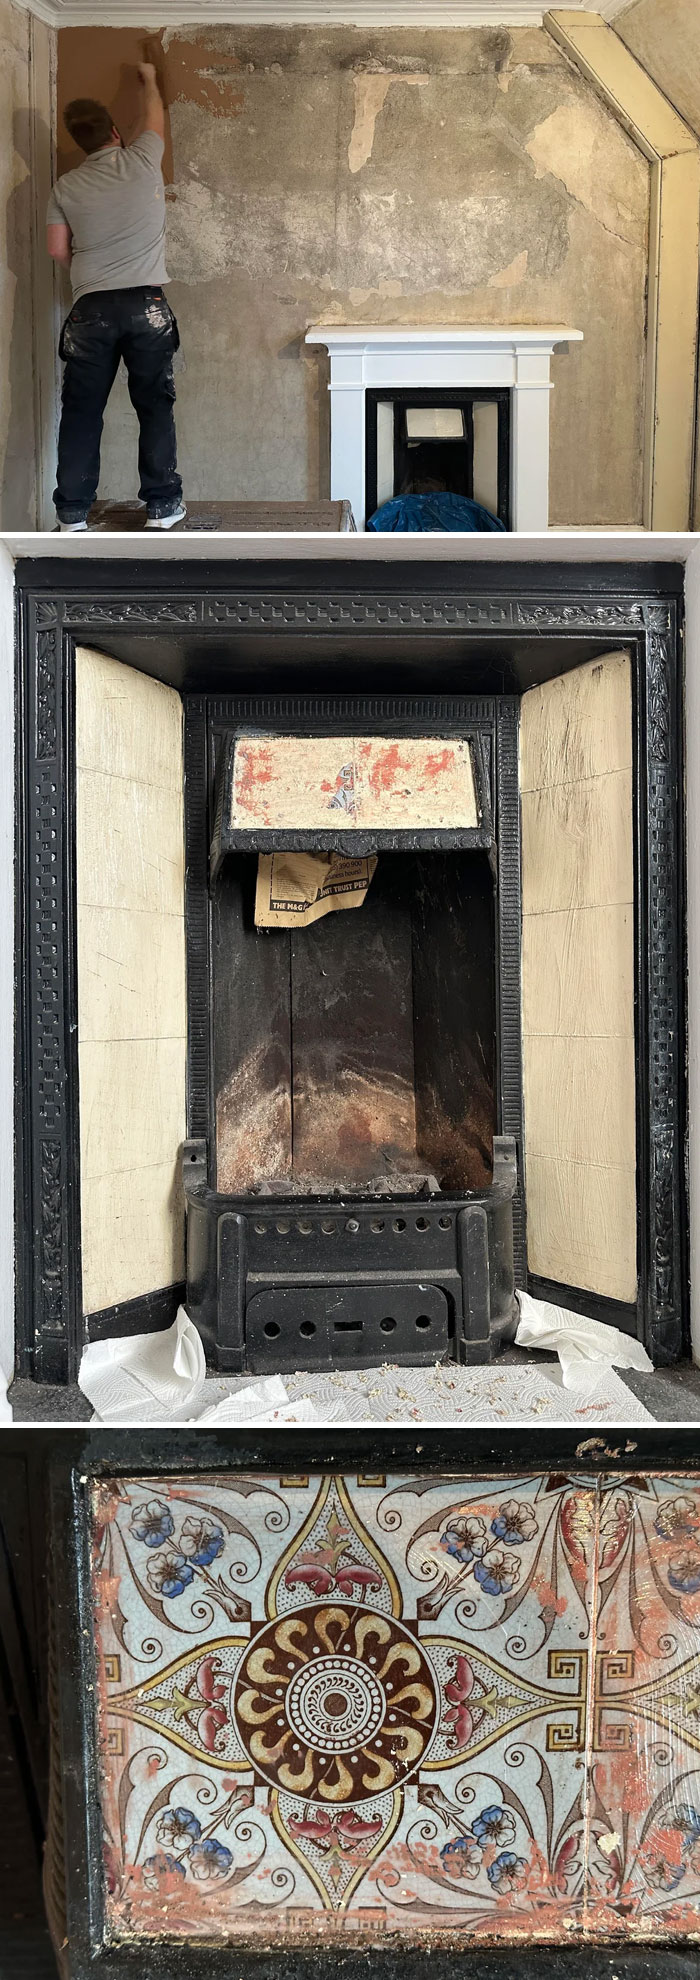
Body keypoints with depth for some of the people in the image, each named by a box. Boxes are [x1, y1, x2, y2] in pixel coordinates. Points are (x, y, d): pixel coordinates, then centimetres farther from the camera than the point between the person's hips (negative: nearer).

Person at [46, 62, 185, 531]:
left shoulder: (67, 186, 4)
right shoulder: (142, 161, 3)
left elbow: (58, 250, 7)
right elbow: (154, 117, 22)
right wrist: (149, 78, 40)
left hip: (91, 311, 1)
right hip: (147, 306, -1)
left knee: (82, 411, 5)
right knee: (155, 406, 6)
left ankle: (73, 512, 6)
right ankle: (162, 505, 7)